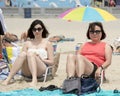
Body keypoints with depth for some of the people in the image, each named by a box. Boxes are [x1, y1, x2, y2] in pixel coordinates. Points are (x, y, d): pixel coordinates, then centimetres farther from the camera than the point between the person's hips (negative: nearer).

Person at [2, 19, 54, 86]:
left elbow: (51, 62, 7)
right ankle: (8, 79, -35)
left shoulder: (47, 43, 11)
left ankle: (34, 79, -45)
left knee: (30, 53, -28)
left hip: (40, 71, -2)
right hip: (27, 72, 2)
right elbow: (22, 57, 12)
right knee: (23, 54, -27)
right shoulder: (28, 43, 18)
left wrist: (40, 59, -9)